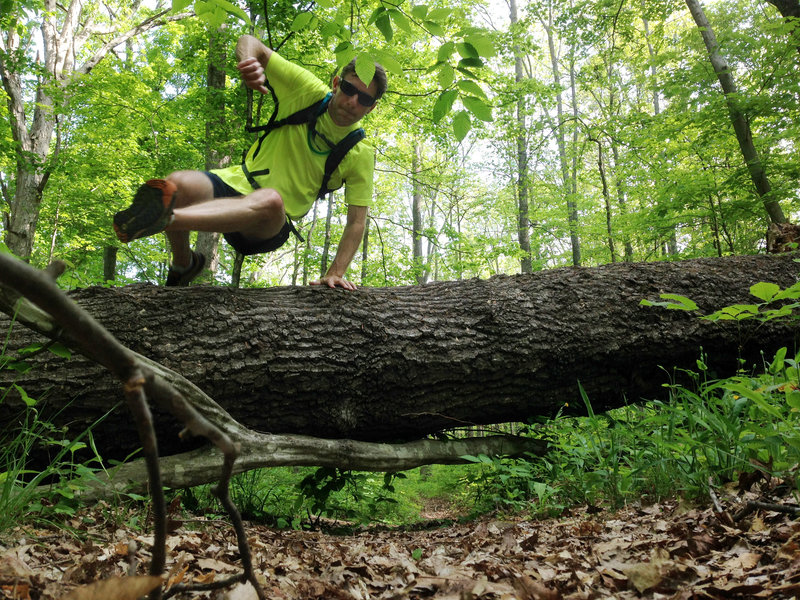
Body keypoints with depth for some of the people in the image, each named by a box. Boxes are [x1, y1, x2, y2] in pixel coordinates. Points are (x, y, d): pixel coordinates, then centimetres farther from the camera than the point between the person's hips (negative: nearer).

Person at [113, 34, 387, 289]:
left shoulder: (361, 155, 1)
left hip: (270, 228, -2)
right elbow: (249, 42, 4)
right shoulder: (309, 92, 2)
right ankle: (183, 265, -3)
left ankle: (164, 218, -56)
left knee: (270, 200, -40)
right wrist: (249, 63, -21)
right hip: (235, 184, 3)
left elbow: (357, 221, 0)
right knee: (178, 183, -30)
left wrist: (336, 273, -13)